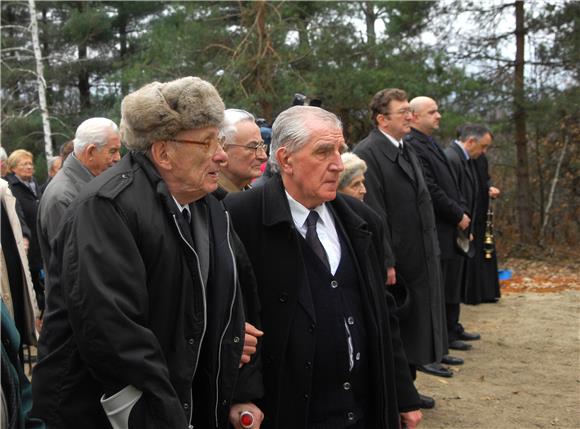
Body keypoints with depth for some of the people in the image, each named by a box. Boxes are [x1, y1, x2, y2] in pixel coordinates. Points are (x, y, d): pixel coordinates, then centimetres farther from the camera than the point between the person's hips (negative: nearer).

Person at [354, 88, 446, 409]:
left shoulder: (407, 152, 13)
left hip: (420, 261, 9)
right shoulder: (368, 153, -17)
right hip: (394, 262, -9)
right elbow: (372, 215, -22)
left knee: (414, 329, 19)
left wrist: (431, 251, 16)